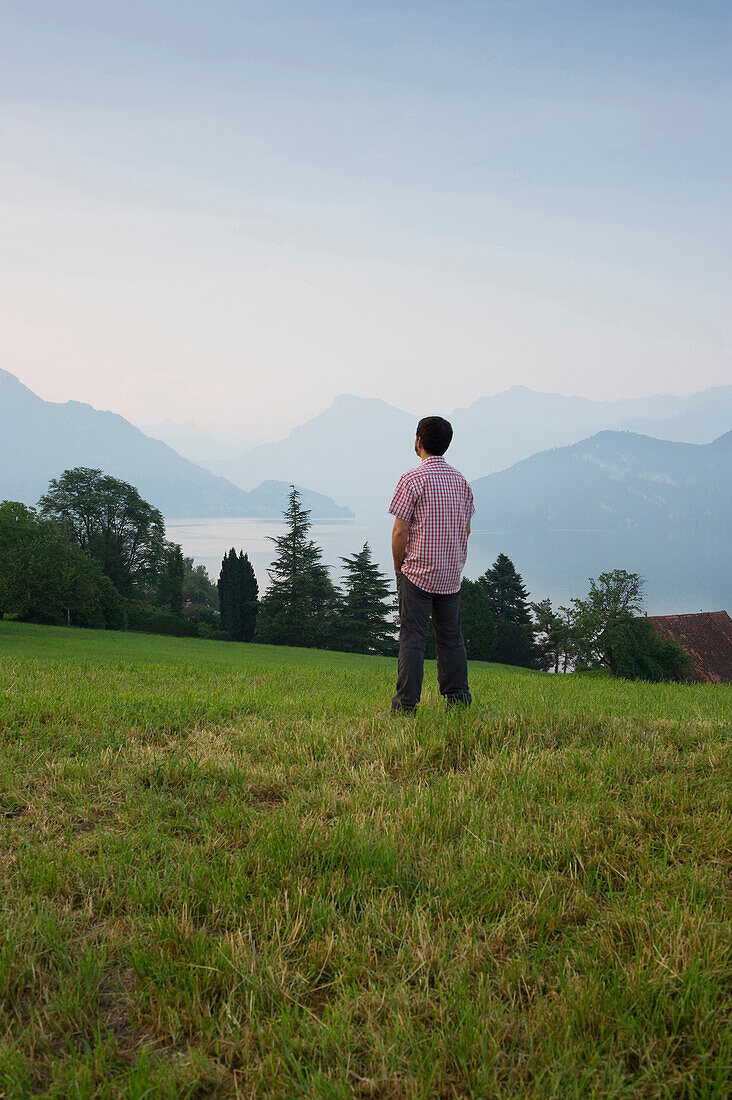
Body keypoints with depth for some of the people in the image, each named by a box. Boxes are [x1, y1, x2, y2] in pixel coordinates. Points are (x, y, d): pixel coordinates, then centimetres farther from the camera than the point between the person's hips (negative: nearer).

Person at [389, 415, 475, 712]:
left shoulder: (412, 479, -10)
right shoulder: (461, 480, 7)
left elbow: (400, 531, -12)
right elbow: (466, 529, 11)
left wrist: (399, 567, 1)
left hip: (418, 572, -5)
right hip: (451, 575, 5)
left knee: (412, 638, -2)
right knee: (451, 637, 12)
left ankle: (406, 703, -2)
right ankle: (458, 700, 15)